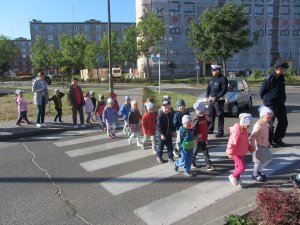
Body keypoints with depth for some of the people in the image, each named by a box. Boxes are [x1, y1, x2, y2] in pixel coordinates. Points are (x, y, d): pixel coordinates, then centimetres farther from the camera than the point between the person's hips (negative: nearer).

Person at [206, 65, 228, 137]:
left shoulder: (223, 79, -10)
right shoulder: (213, 78, 13)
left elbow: (224, 90, -15)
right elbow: (208, 87, 16)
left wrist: (216, 97, -20)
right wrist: (207, 96, 2)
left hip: (219, 100, -7)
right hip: (211, 100, 7)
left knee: (220, 116, -3)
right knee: (211, 115, 15)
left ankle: (220, 132, 3)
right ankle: (210, 129, 28)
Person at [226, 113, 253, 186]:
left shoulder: (244, 129, 4)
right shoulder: (237, 130, -26)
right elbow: (232, 142, -26)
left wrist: (249, 147, 15)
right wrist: (230, 153, -26)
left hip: (241, 152, 9)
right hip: (236, 153, -9)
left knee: (238, 166, 20)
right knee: (242, 166, -9)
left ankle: (237, 179, 36)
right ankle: (233, 176, 13)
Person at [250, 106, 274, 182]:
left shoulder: (266, 124, 3)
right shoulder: (258, 126, -27)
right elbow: (252, 136, -32)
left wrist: (268, 143, 23)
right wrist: (252, 146, -34)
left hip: (265, 146, 9)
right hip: (259, 147, -9)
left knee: (269, 158, 19)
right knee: (259, 161, 5)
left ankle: (259, 171, 37)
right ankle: (255, 175, 26)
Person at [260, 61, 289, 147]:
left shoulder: (282, 77, 8)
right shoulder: (270, 78, -16)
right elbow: (261, 92, -10)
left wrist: (282, 99, 19)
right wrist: (266, 100, 4)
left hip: (281, 104, 8)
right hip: (271, 105, -8)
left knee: (283, 122, 10)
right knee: (270, 123, -1)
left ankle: (277, 139, 25)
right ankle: (269, 141, 12)